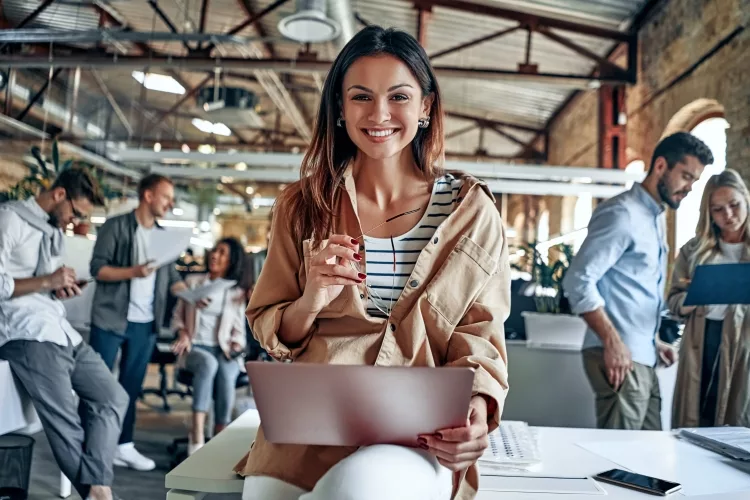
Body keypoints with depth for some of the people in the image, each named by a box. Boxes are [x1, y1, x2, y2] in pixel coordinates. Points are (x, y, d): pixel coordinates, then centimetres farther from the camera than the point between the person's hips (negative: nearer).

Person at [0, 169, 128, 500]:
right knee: (66, 425, -10)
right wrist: (47, 282, -13)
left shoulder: (55, 232, 20)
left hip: (59, 329, 9)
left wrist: (63, 288, 7)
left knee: (113, 397, 3)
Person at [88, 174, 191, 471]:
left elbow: (172, 277, 10)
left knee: (132, 385, 11)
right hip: (110, 319, -5)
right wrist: (133, 271, -25)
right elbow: (97, 267, -12)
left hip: (145, 324, 5)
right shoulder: (116, 226, -6)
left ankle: (124, 445, 20)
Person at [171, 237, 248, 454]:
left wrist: (236, 346, -9)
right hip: (195, 348, 0)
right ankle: (197, 437, -41)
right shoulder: (192, 281, 11)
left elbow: (238, 330, 11)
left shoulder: (237, 292, 10)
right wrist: (183, 333, -3)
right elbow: (178, 315, 16)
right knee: (209, 363, -38)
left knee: (227, 376, -35)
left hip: (223, 350, 1)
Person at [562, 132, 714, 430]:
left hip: (643, 359, 9)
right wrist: (613, 342, -23)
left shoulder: (657, 219, 18)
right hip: (621, 358, -9)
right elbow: (579, 281, -20)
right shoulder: (622, 214, -12)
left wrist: (653, 342, 15)